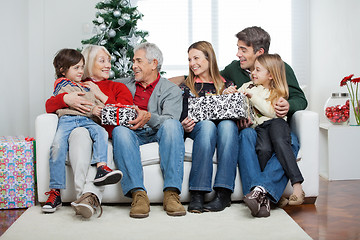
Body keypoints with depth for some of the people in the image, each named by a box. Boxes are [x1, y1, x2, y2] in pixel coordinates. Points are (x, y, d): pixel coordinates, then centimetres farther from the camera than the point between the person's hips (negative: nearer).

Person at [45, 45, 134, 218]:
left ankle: (91, 195, -58)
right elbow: (49, 106, 15)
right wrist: (66, 99, -6)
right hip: (78, 127, 1)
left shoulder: (118, 87, 27)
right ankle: (86, 196, -53)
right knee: (79, 133, -38)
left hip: (105, 131, 0)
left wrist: (101, 96, 2)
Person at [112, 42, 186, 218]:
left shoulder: (171, 90, 9)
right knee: (119, 131, -33)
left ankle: (171, 193, -40)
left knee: (172, 125, -34)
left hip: (158, 133, -1)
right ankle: (138, 194, -43)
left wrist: (149, 117, -30)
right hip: (132, 133, 2)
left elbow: (169, 120, -9)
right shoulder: (124, 84, 23)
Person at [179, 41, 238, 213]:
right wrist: (184, 126, -13)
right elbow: (179, 117, 10)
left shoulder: (227, 85, 20)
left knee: (228, 124, -36)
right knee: (207, 124, -37)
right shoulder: (186, 87, 19)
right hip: (197, 130, -1)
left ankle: (224, 193, -43)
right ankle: (197, 194, -44)